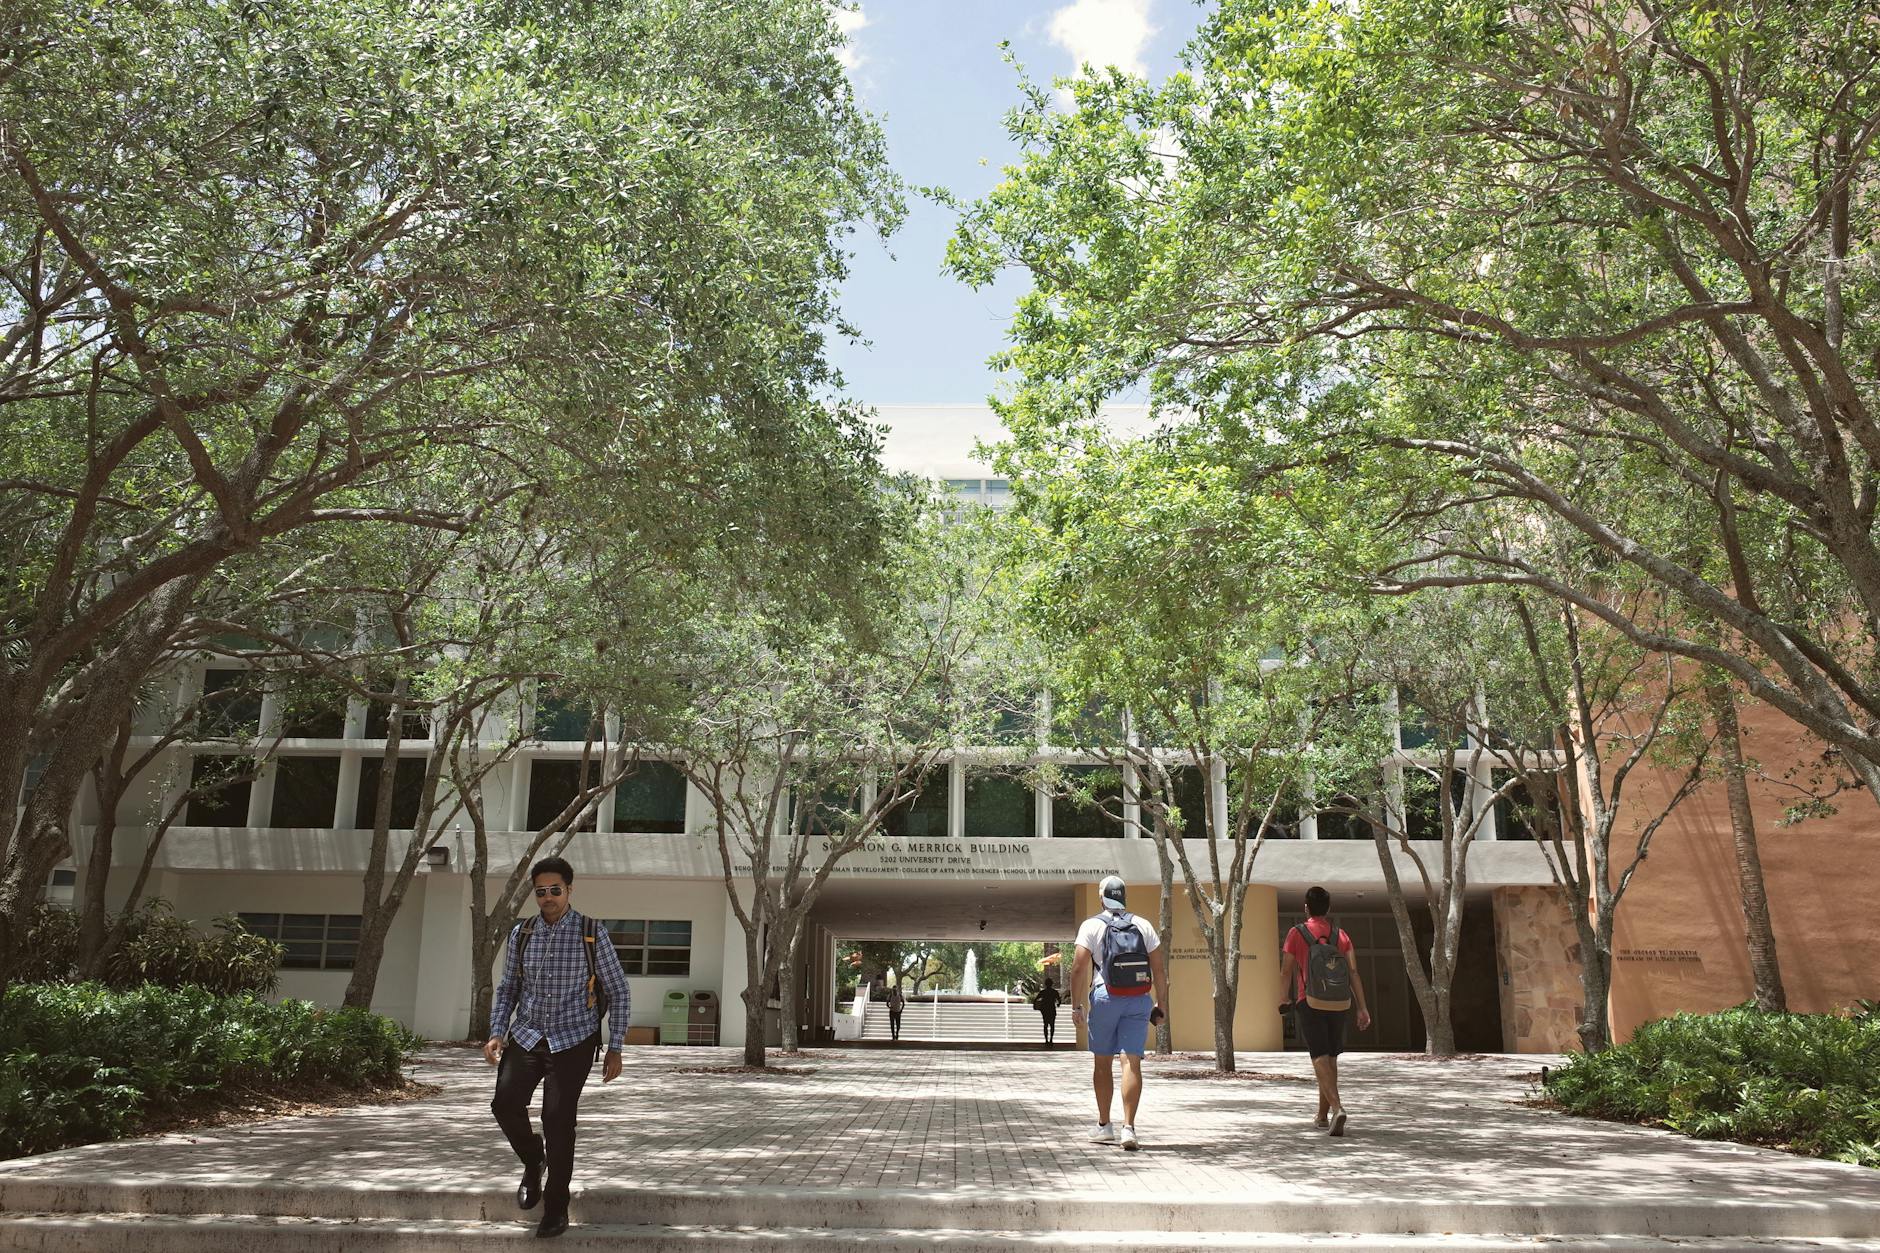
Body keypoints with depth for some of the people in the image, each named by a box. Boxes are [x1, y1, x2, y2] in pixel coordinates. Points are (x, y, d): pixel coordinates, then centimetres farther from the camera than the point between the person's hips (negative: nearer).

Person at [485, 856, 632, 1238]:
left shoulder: (593, 935, -5)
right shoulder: (521, 933, 4)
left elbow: (619, 992, 1)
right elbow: (507, 988, 14)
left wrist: (615, 1048, -3)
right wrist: (497, 1033, -1)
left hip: (572, 1042, -3)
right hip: (526, 1038, 3)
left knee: (558, 1120, -9)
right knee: (505, 1102, -17)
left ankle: (556, 1207, 10)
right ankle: (532, 1160, 14)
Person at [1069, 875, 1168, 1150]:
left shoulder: (1092, 925, 0)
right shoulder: (1143, 925, 9)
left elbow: (1079, 968, -7)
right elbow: (1159, 969, 6)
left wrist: (1076, 1005, -4)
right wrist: (1161, 1004, 11)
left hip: (1105, 998, -1)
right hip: (1138, 1001, 2)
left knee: (1102, 1063, 12)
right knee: (1132, 1062, -3)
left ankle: (1104, 1126, 19)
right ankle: (1128, 1128, -12)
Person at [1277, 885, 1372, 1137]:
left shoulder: (1296, 934, 0)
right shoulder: (1341, 935, 7)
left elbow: (1286, 973, 1)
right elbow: (1353, 972, 0)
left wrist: (1287, 998, 18)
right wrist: (1362, 1008, 0)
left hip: (1310, 1003, -3)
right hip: (1338, 1005, 4)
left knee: (1320, 1059, -8)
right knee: (1330, 1058, 16)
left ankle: (1337, 1108, -30)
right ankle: (1323, 1116, 25)